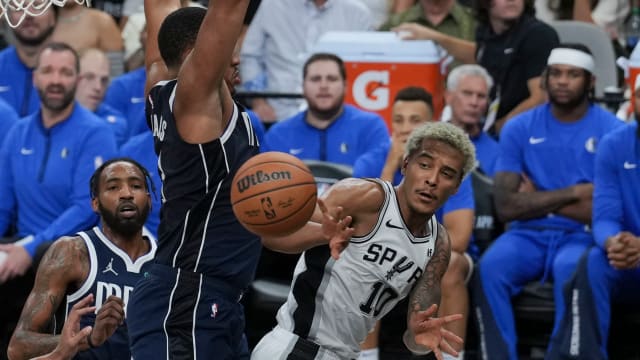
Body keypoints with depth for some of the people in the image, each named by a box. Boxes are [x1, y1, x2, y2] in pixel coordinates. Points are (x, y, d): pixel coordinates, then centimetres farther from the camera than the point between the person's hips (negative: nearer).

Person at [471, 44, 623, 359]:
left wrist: (537, 199, -4)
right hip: (529, 234, 3)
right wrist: (573, 193, -7)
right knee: (490, 267, -30)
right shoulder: (519, 129, 6)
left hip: (581, 237, -2)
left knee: (570, 269, -37)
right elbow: (506, 206, -3)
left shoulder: (612, 131, -1)